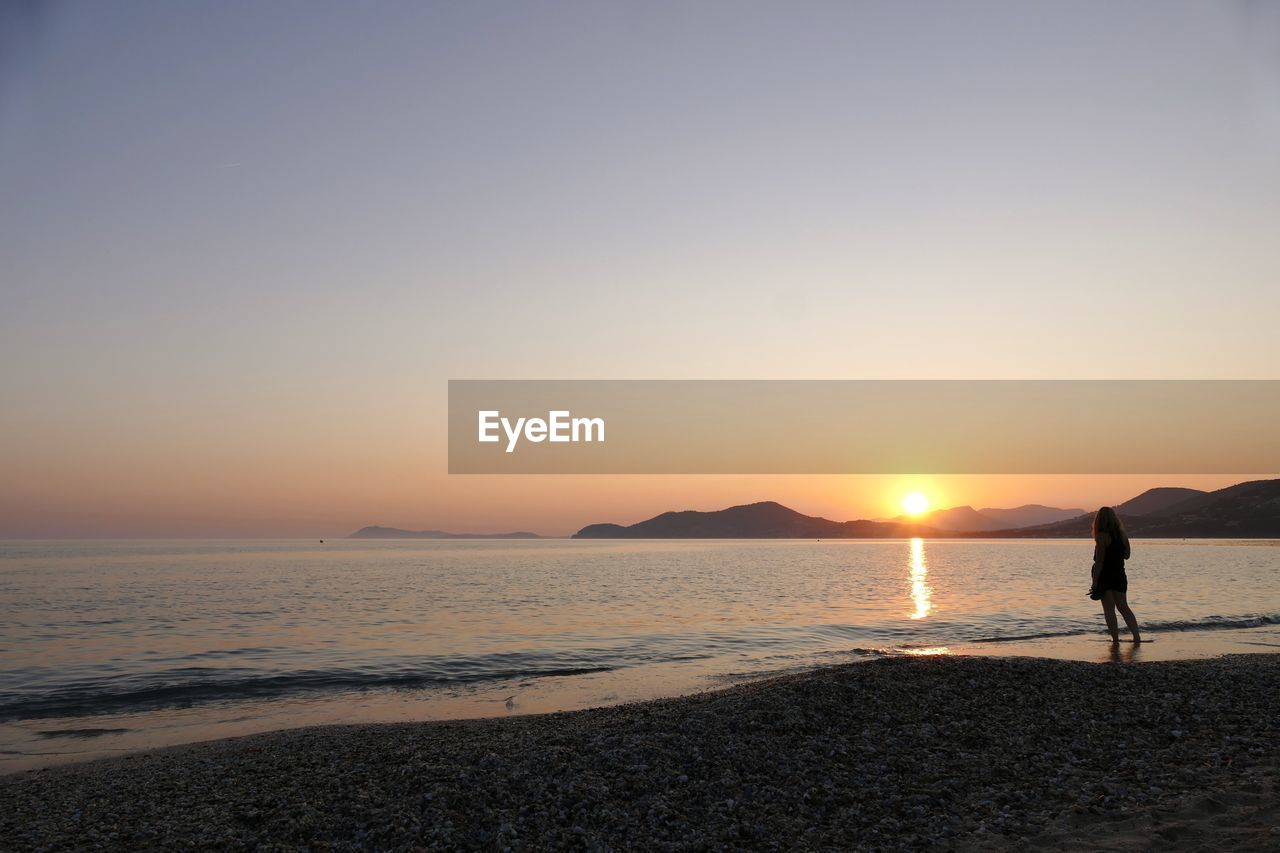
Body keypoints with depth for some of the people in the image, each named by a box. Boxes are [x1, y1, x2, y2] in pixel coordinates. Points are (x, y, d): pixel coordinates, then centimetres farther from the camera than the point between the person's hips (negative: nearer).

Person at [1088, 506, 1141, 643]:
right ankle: (1137, 636, 5)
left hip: (1105, 576, -6)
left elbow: (1099, 561, -17)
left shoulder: (1102, 536, -15)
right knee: (1123, 607, 13)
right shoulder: (1122, 535, 4)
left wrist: (1094, 583, -15)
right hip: (1120, 575, 6)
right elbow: (1126, 555, 15)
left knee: (1109, 609, 1)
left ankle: (1115, 639, 0)